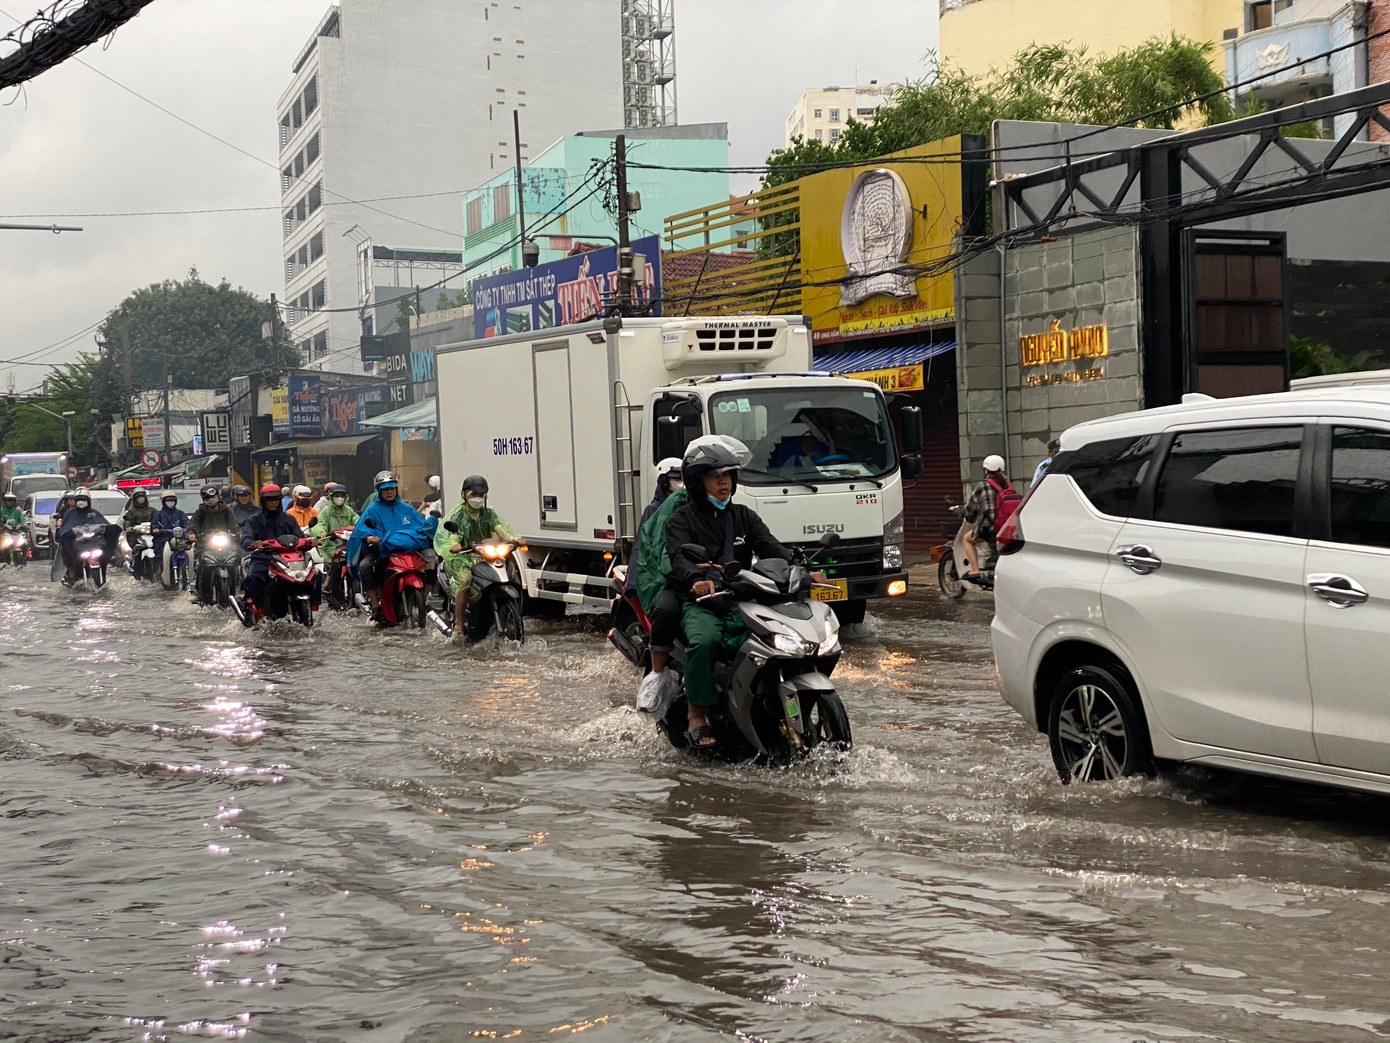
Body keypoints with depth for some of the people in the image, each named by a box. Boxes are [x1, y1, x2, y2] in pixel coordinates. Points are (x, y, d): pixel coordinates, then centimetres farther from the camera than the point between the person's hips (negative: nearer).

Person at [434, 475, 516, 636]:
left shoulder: (488, 513, 16)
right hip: (462, 555, -5)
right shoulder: (458, 514, 2)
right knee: (465, 580, -32)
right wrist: (454, 545, -40)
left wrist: (513, 539, -22)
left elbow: (500, 529, -1)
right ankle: (458, 625, -29)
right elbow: (452, 534, -15)